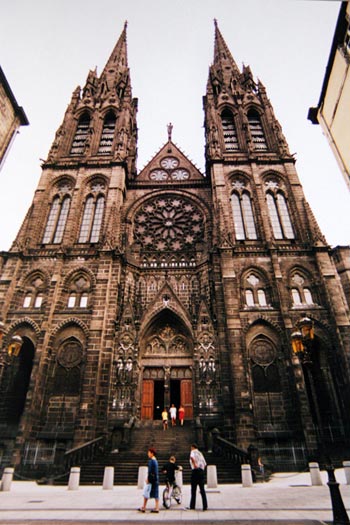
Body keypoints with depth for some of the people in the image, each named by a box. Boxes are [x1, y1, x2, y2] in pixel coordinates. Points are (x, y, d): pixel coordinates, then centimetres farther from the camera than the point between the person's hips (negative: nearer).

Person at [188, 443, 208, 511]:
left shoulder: (193, 452, 0)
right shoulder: (200, 453, 20)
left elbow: (191, 457, -25)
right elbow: (205, 464, 22)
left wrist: (194, 464, -20)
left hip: (195, 470, -6)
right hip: (201, 471, 6)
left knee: (193, 489, 4)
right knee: (202, 489, 8)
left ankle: (192, 506, 9)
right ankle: (205, 506, 5)